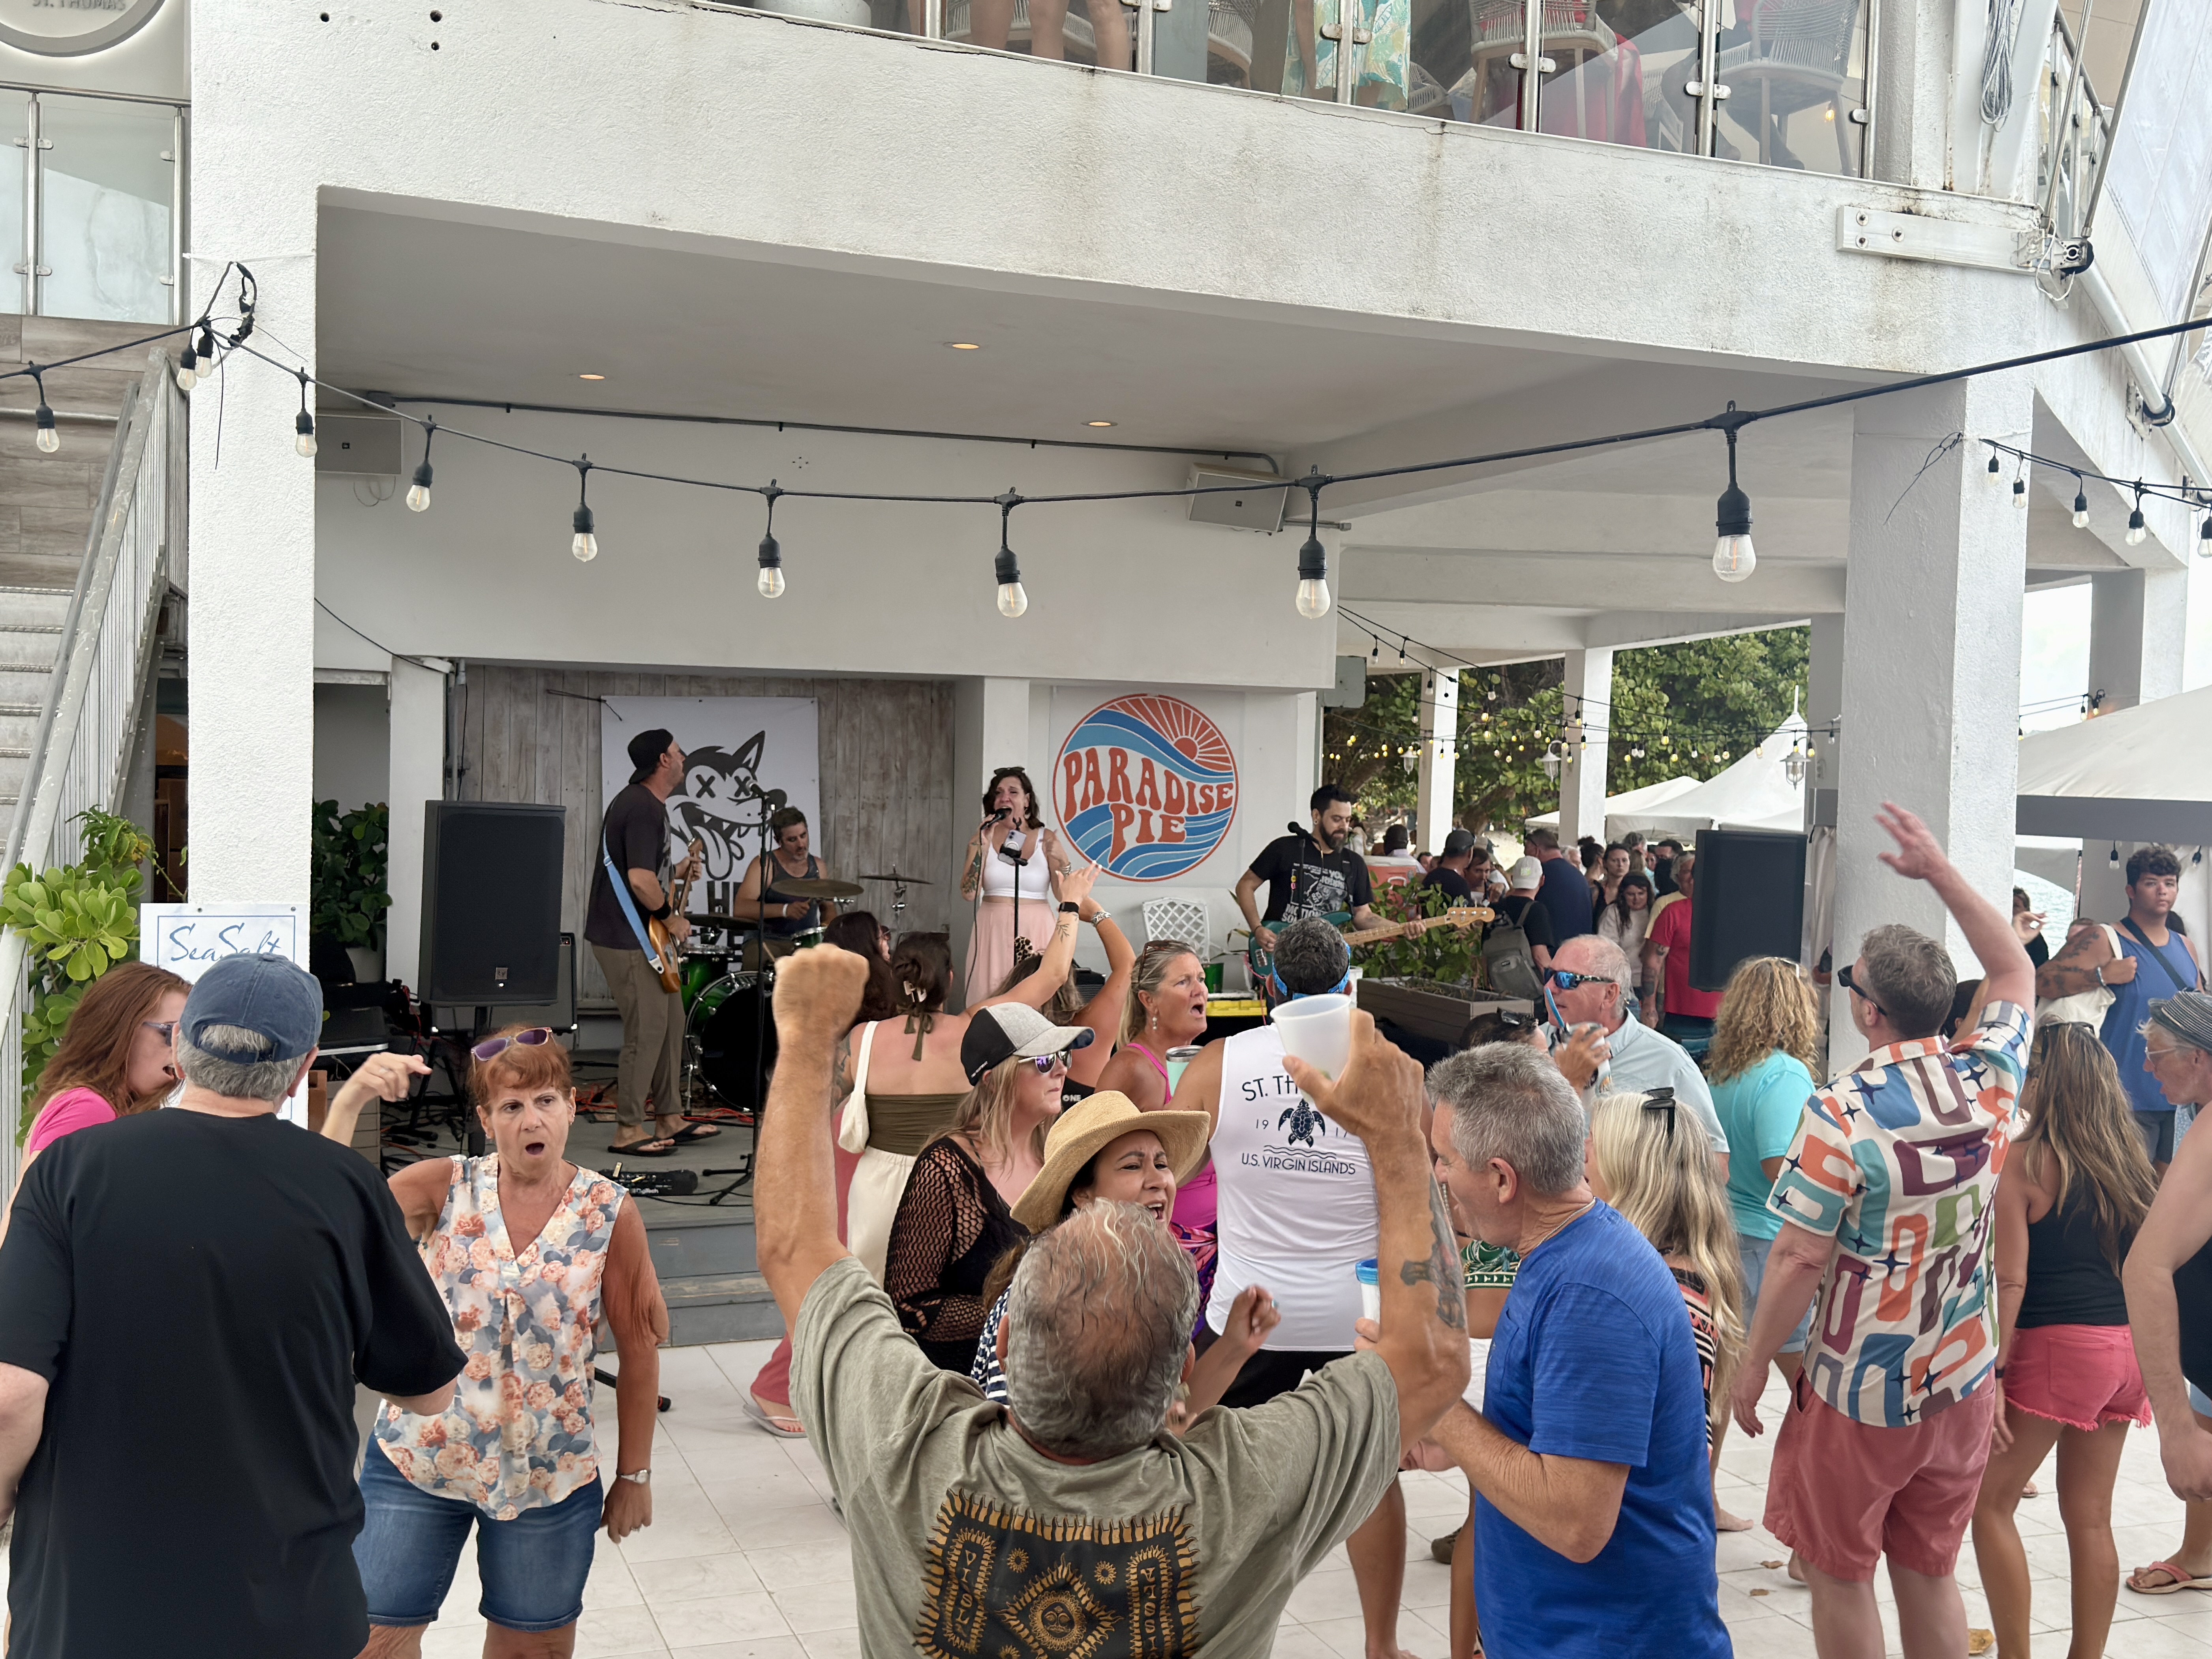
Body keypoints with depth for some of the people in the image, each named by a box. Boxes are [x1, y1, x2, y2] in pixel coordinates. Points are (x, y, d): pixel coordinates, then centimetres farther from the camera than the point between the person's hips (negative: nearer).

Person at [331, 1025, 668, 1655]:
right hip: (419, 1461, 0)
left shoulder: (609, 1214, -8)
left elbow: (638, 1351, -1)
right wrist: (351, 1099, -32)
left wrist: (634, 1474, 2)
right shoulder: (443, 1189, -6)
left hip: (550, 1474, 0)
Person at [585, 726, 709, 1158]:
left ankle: (670, 1119, 24)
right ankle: (628, 1132, 1)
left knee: (671, 1023, 15)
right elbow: (640, 881, -28)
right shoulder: (644, 809, -20)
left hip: (640, 938, 11)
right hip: (627, 940, -11)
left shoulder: (641, 801, 14)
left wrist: (677, 873, 17)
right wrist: (672, 920, -15)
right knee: (647, 1032, -6)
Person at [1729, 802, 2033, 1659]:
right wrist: (1941, 872, 13)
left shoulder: (1840, 1116, -24)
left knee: (1839, 1575, 13)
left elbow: (1799, 1261, -21)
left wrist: (1752, 1368, -9)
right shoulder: (1989, 1080, -6)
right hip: (1963, 1382, 6)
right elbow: (2016, 972, 13)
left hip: (1860, 1395, -6)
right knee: (1930, 1577, 19)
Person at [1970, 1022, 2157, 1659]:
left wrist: (1992, 1371, -13)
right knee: (2090, 1517, 13)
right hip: (2128, 1347, 7)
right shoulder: (2128, 1158, 9)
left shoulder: (2024, 1161, -10)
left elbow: (2011, 1280, -15)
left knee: (1990, 1502, 4)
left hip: (2059, 1344, -7)